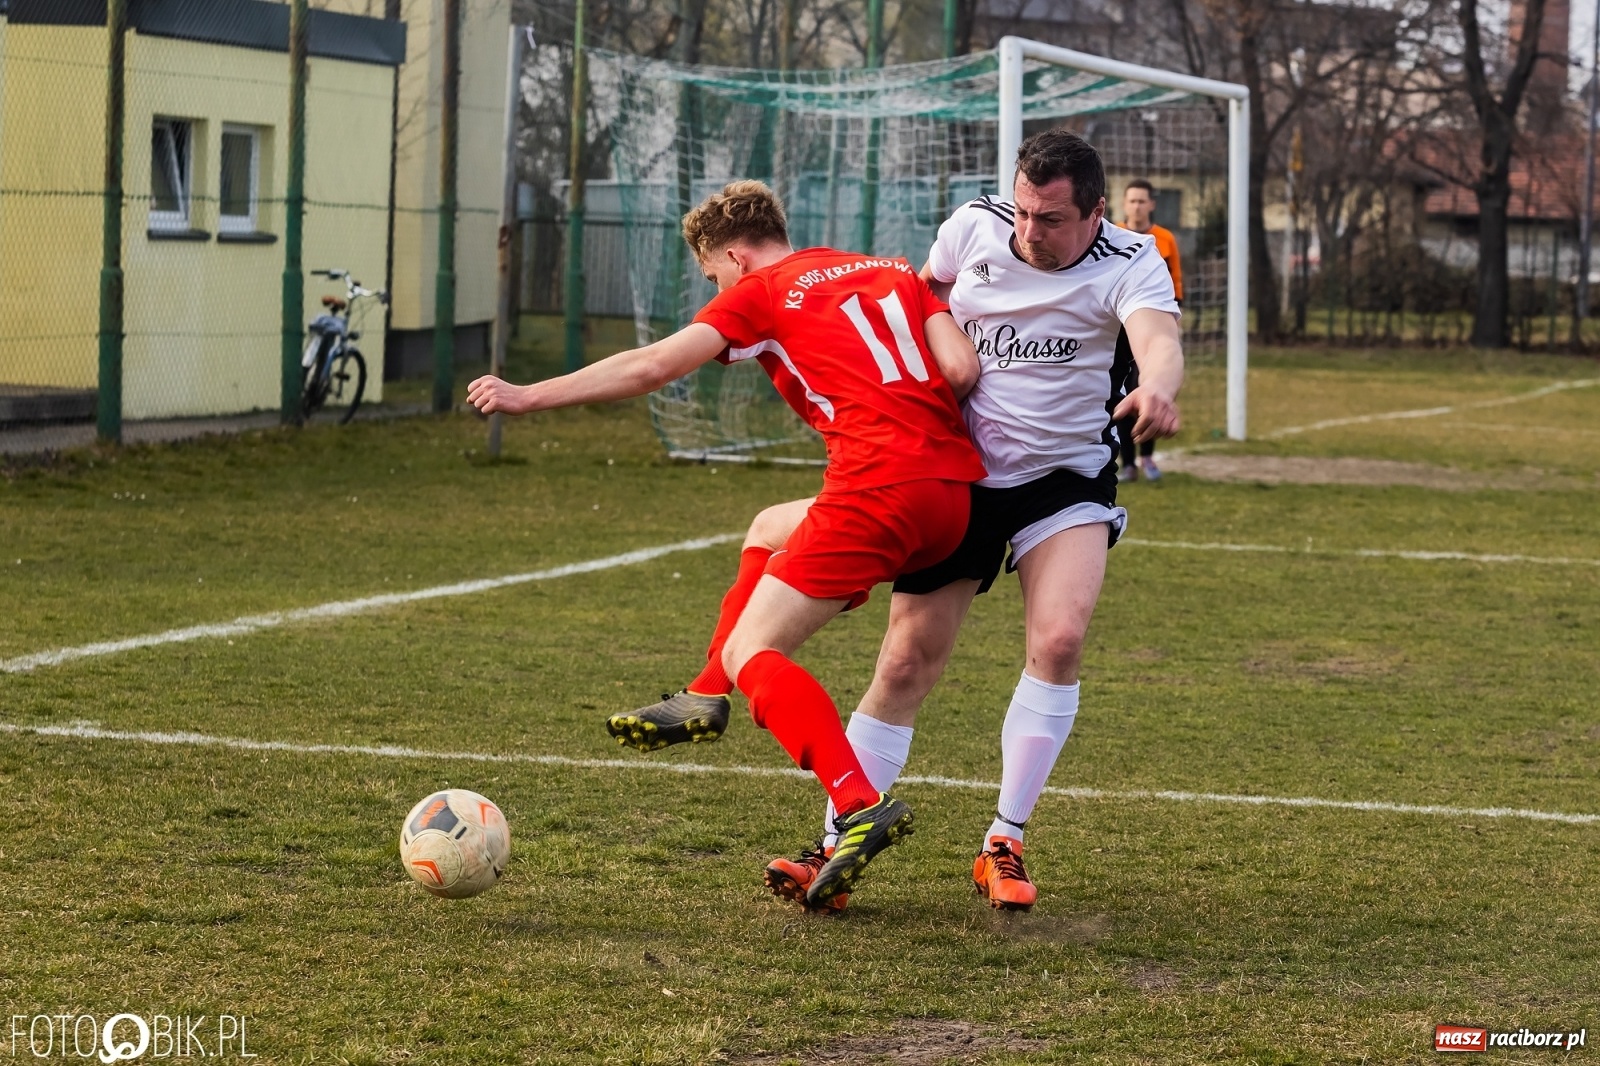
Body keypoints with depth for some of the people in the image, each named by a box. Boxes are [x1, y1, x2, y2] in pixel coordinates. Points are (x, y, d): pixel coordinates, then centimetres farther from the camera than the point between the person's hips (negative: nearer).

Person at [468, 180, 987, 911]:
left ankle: (861, 807, -24)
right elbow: (962, 368, 7)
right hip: (956, 491, 8)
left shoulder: (762, 294, 8)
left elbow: (653, 366, 0)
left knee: (750, 652, -4)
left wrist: (530, 397, 6)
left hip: (877, 488, -8)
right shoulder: (895, 272, 23)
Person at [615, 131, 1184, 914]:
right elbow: (923, 297, 18)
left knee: (1059, 639, -23)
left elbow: (1158, 339, -36)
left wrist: (1159, 390, -58)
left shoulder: (1129, 265, -14)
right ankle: (836, 846, 6)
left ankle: (1003, 846, -10)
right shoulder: (975, 227, -5)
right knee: (906, 663, -3)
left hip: (1066, 477, -2)